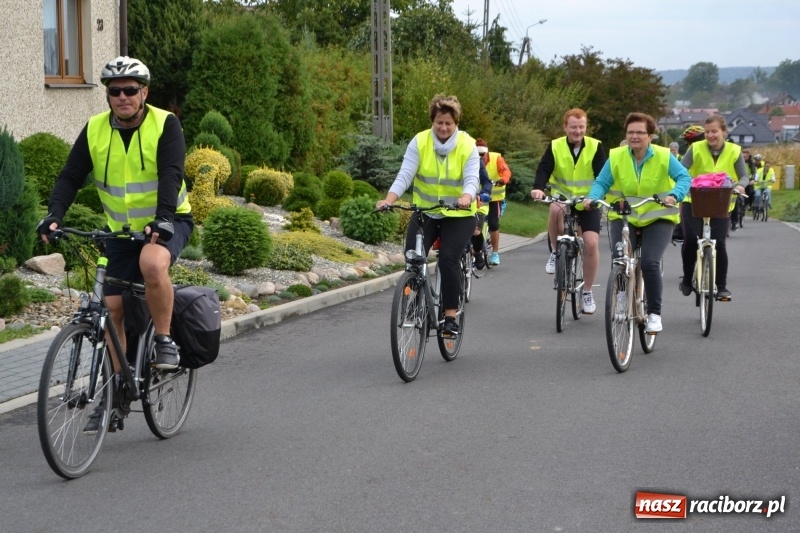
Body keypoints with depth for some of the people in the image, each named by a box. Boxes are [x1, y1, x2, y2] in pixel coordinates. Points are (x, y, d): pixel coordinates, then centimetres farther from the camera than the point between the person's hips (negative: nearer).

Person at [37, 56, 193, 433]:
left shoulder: (165, 124, -13)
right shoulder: (95, 130, -3)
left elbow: (171, 174, -25)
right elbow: (70, 176, -6)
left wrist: (162, 219, -40)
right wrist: (54, 216, -23)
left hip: (166, 223, -4)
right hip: (121, 229, 4)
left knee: (152, 263, -37)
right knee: (112, 307, 2)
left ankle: (164, 341, -16)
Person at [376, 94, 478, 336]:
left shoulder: (467, 145, -9)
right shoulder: (419, 142, -7)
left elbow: (471, 179, -20)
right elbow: (405, 175, -16)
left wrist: (466, 198, -43)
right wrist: (389, 199, -34)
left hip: (458, 215, -2)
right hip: (424, 212, 2)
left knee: (448, 259, -20)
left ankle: (450, 316, -9)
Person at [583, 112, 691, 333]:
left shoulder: (663, 156, -10)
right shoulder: (615, 157, -6)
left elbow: (684, 177, -14)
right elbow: (601, 183, -5)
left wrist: (675, 195, -35)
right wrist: (592, 198, -26)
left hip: (657, 218, -2)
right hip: (623, 217, 2)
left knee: (650, 263, -19)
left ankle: (654, 313, -2)